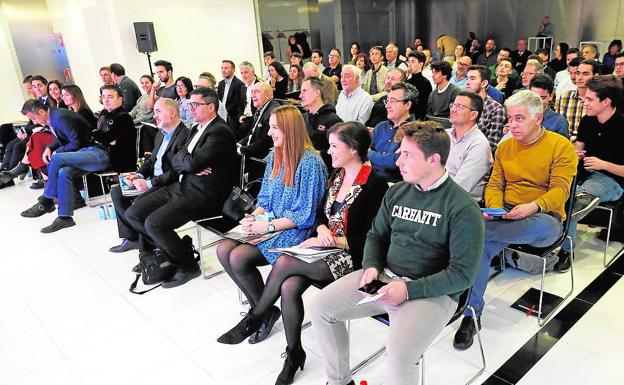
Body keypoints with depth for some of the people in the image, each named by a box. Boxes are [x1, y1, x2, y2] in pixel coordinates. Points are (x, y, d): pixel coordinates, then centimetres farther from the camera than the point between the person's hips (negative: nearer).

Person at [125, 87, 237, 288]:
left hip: (202, 196, -9)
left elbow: (192, 163, -24)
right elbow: (176, 161, 12)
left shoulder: (220, 132, -15)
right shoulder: (196, 129, 16)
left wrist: (184, 158, -2)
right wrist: (190, 163, -9)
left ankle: (188, 266, -1)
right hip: (182, 187, 10)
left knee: (154, 223, -22)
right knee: (133, 213, 3)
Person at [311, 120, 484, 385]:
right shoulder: (397, 192, 8)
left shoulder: (463, 209, -12)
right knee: (320, 308, -4)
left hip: (431, 292, -6)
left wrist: (409, 289, -21)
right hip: (383, 276, 6)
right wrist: (371, 266, -4)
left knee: (400, 353, -32)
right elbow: (376, 235, 17)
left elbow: (462, 274, -14)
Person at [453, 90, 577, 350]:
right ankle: (472, 314, -20)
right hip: (506, 215, 3)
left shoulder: (560, 146, 1)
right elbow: (494, 184, 11)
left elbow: (560, 189, -9)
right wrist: (494, 208, -11)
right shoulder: (504, 147, 14)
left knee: (543, 227, -41)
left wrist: (533, 207, -28)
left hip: (544, 215, -3)